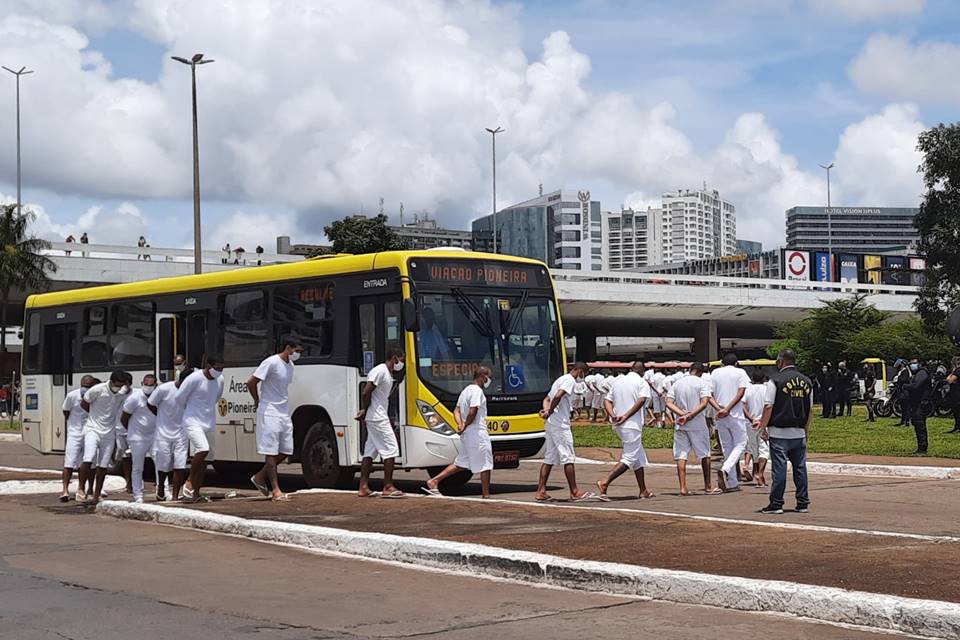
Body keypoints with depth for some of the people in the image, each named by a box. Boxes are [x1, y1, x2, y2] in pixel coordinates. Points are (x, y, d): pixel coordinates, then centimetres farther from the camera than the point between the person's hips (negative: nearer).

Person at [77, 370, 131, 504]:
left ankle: (96, 495, 14)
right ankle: (81, 489, -6)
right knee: (88, 459, -19)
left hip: (109, 432, 4)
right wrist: (96, 415, 9)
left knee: (103, 465, 5)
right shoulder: (97, 390, -14)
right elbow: (83, 404, 1)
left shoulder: (124, 393, -3)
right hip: (93, 429, -4)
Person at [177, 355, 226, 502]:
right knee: (202, 450, -26)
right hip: (193, 422, -7)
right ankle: (189, 482, -7)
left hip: (209, 424, 7)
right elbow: (179, 398, -5)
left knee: (204, 459, 8)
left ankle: (196, 492, 18)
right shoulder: (194, 379, -16)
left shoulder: (220, 380, 4)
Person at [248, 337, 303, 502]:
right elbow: (251, 382, -13)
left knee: (286, 451, 7)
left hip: (284, 413, 8)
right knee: (271, 451, -4)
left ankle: (260, 477, 23)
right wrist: (258, 401, 0)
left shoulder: (290, 365, 11)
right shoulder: (271, 363, -14)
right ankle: (275, 490, -3)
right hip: (269, 413, -8)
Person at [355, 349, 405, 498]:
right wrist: (364, 411, -6)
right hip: (378, 418, -10)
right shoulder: (380, 371, -13)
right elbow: (365, 393, -17)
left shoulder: (388, 374, 18)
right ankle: (388, 487, -7)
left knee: (370, 451, 8)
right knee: (391, 449, -8)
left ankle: (363, 487, 9)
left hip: (375, 418, 10)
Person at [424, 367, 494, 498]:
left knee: (460, 463, 13)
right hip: (477, 433, -10)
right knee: (485, 465, -1)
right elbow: (472, 413, -23)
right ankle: (486, 495, 3)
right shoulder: (477, 391, -14)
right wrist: (465, 426, -9)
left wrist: (460, 424, 2)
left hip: (466, 434, 10)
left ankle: (433, 481, 9)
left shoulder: (466, 390, 18)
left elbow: (457, 410, 17)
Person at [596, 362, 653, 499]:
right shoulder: (642, 382, -3)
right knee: (629, 458, -7)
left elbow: (607, 400, 9)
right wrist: (626, 416, -21)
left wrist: (613, 415, -6)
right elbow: (642, 400, -20)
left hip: (618, 425, 8)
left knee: (639, 456, 17)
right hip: (632, 425, -8)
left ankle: (643, 490, 21)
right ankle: (605, 482, -22)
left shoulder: (617, 381, 17)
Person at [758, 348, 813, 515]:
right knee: (800, 467, 10)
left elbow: (768, 406, -9)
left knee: (779, 468, -3)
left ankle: (776, 504, -1)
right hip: (799, 433, 5)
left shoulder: (776, 380, -8)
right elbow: (810, 409, 15)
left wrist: (763, 427, 0)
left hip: (779, 433, -5)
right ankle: (803, 503, 13)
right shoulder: (806, 381, 9)